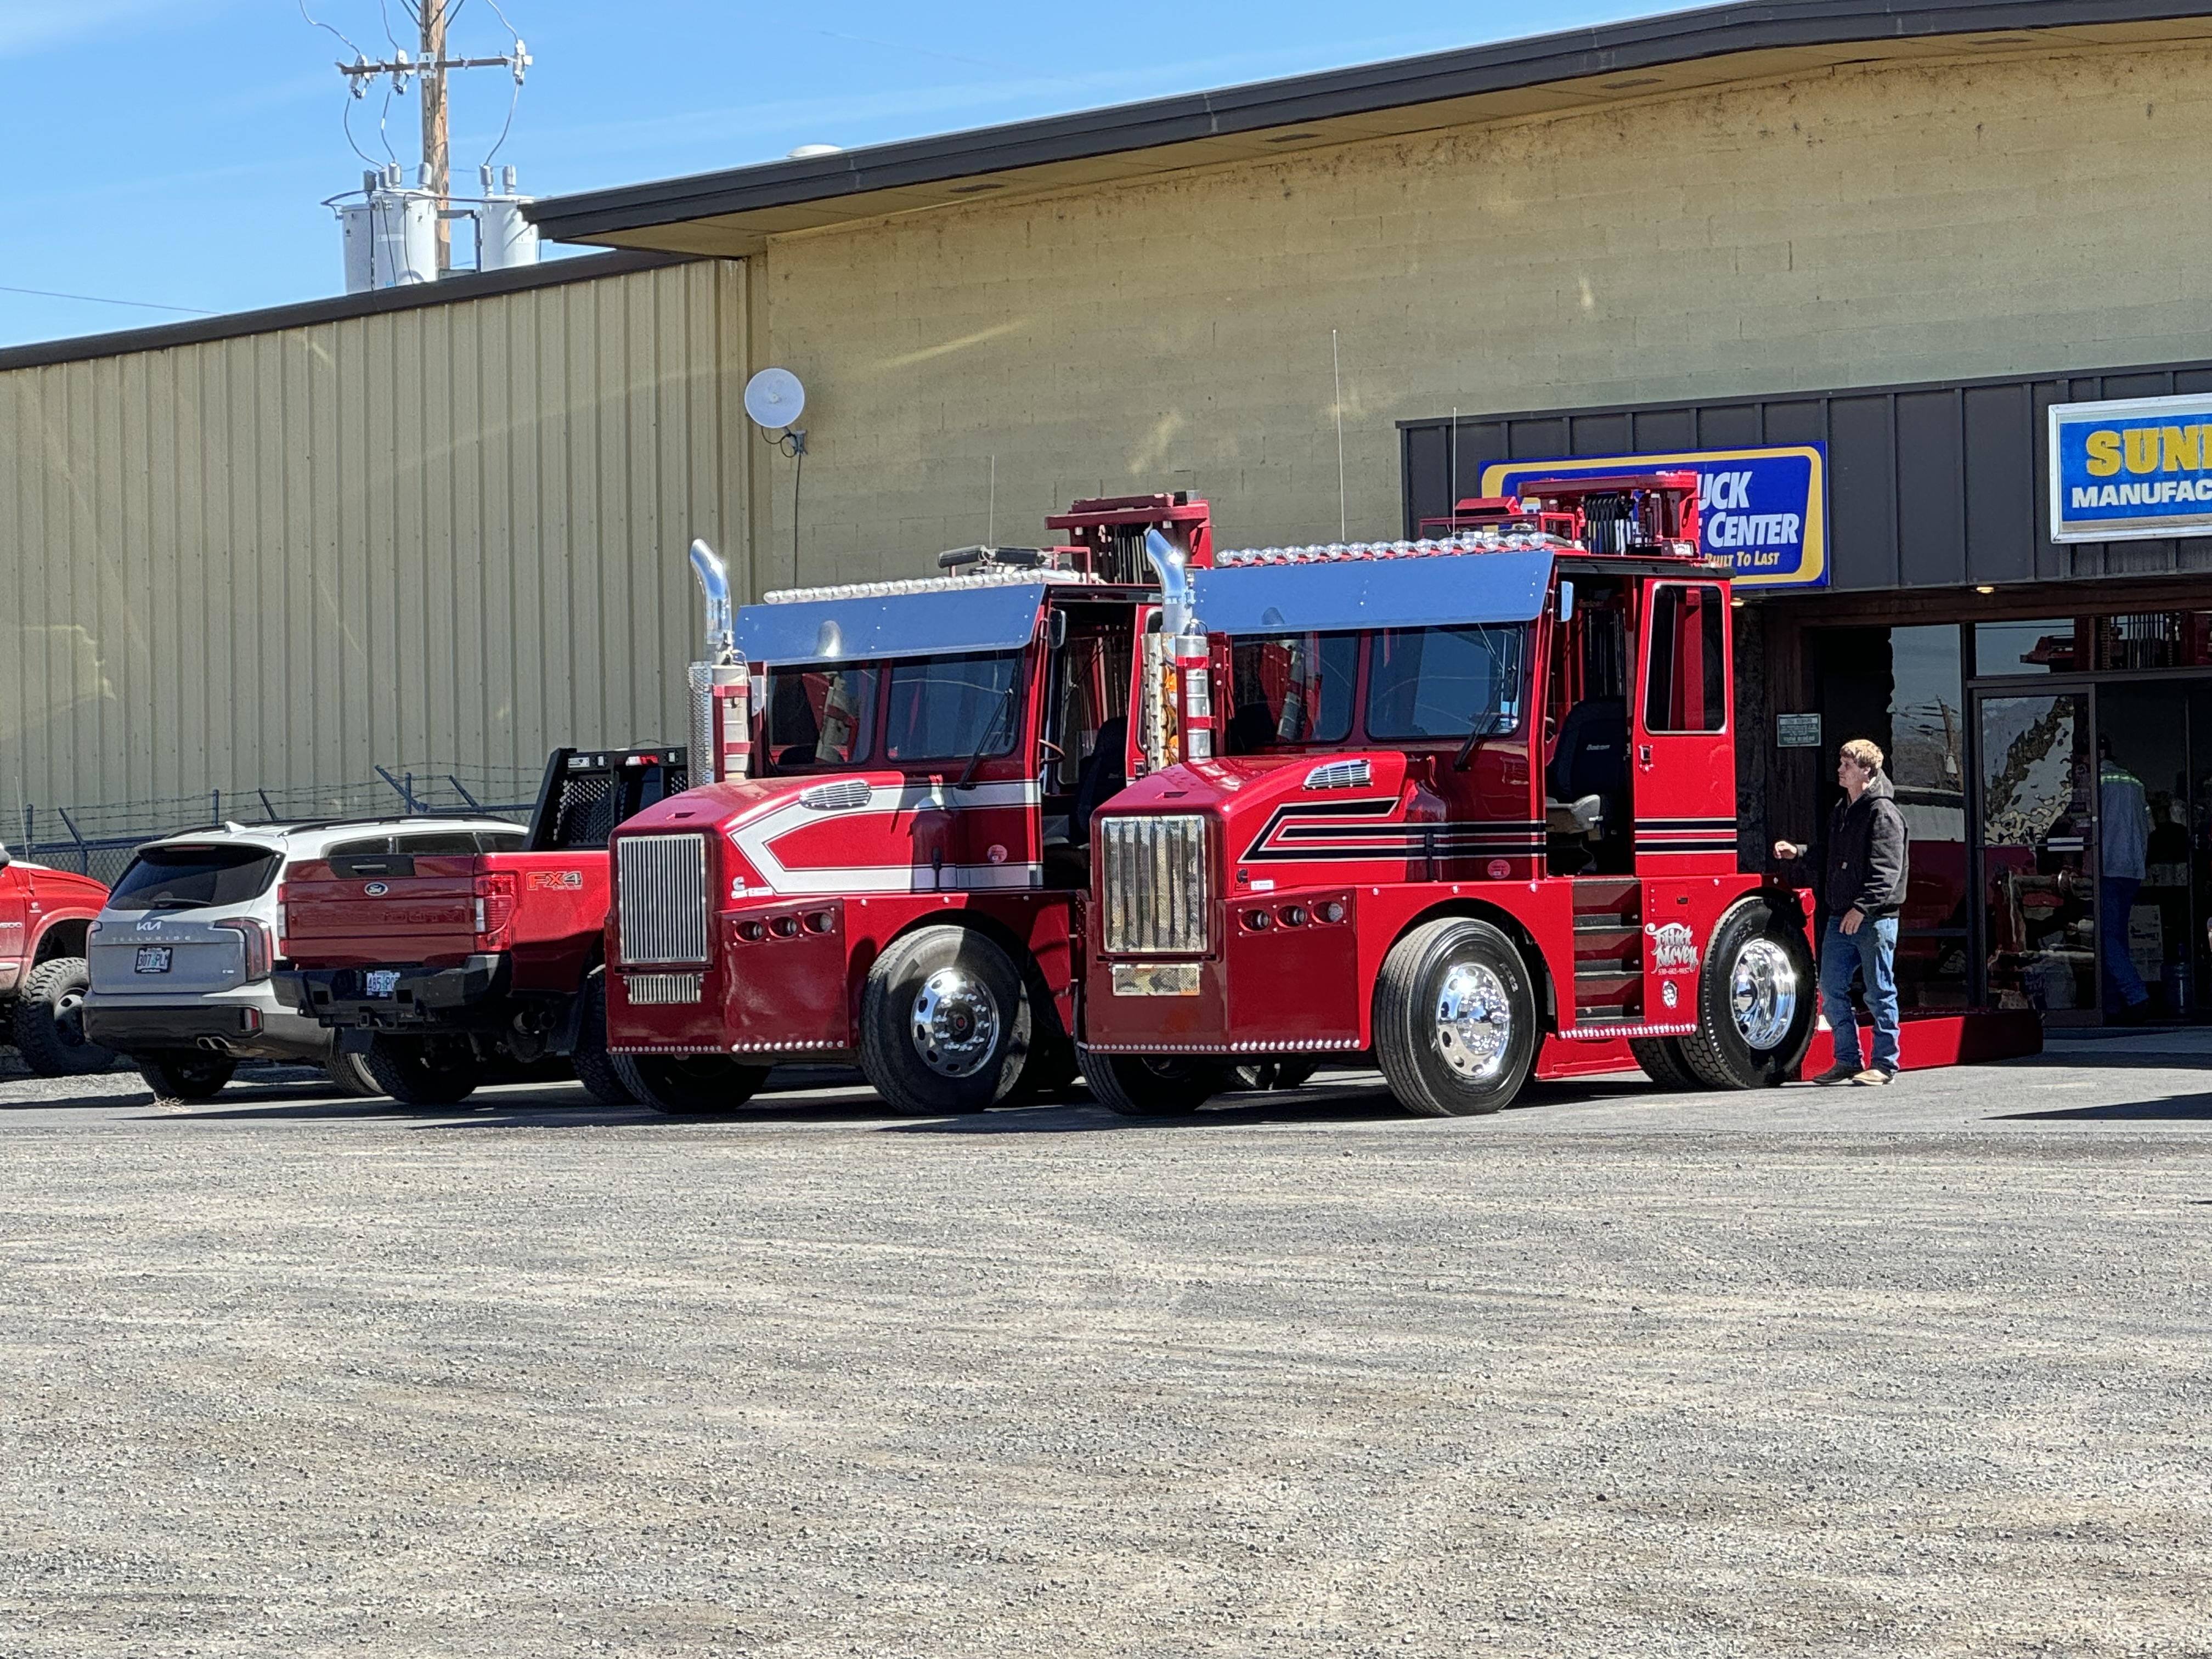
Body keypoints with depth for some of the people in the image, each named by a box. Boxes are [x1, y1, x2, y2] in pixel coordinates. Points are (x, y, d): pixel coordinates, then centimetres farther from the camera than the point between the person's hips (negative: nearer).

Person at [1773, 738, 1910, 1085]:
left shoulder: (1883, 813, -10)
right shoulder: (1841, 811, 17)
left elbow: (1887, 870, -17)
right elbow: (1829, 855, 25)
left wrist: (1862, 907, -24)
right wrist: (1798, 851, 8)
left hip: (1875, 918, -9)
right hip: (1840, 918, 9)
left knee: (1879, 991, -1)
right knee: (1831, 988, 7)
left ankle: (1884, 1063, 5)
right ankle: (1847, 1060, 15)